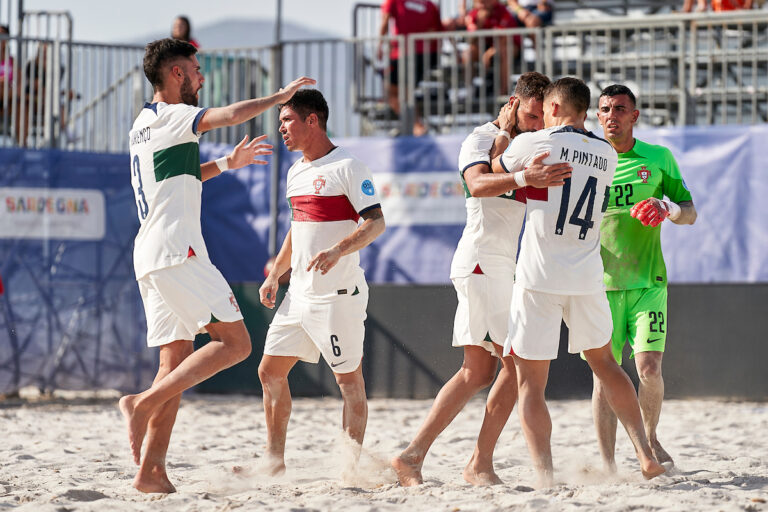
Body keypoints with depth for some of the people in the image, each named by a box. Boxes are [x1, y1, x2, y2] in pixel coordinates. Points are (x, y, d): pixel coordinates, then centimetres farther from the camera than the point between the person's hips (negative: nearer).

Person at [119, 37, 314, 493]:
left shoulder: (143, 124, 23)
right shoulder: (170, 117, -5)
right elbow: (228, 116, -21)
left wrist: (227, 163, 33)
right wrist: (281, 96, -9)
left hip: (150, 256, 9)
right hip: (177, 250, -9)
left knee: (177, 361, 7)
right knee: (235, 342, -9)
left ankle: (151, 470, -1)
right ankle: (143, 403, -18)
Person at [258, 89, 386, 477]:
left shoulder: (346, 167, -11)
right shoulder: (295, 172, 15)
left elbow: (376, 222, -17)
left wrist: (338, 250, -31)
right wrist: (275, 275, 17)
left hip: (339, 293, -9)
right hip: (299, 292, 9)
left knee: (349, 379, -2)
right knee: (270, 371, 6)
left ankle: (353, 467, 3)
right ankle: (274, 461, 12)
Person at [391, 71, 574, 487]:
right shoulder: (481, 139, -7)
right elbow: (478, 184, -28)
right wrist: (525, 177, -45)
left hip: (501, 265, 9)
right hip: (481, 260, -9)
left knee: (477, 372, 8)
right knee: (516, 363, -12)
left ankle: (413, 456, 7)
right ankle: (480, 464, -8)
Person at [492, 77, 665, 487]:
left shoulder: (532, 144, -6)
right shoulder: (607, 156, 8)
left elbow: (491, 171, 11)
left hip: (539, 278, -5)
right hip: (587, 277, 5)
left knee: (530, 382, 1)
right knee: (604, 362, 23)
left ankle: (545, 478, -10)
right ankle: (646, 455, 14)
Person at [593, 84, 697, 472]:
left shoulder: (658, 159, 6)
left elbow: (690, 213, 10)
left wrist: (668, 209, -13)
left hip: (647, 283, 0)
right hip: (601, 284, 0)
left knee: (649, 368, -10)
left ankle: (649, 439, 16)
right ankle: (607, 463, 3)